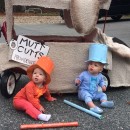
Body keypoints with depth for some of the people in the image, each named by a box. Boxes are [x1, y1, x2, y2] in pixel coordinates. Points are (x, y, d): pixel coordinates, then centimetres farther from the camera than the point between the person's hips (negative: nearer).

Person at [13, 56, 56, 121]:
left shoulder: (44, 86, -5)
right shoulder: (30, 85, -30)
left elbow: (46, 92, 20)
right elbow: (30, 99, -31)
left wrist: (50, 98, 37)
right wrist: (39, 107, -31)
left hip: (30, 101, 10)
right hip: (19, 100, -10)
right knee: (27, 104, -36)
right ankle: (39, 115, -53)